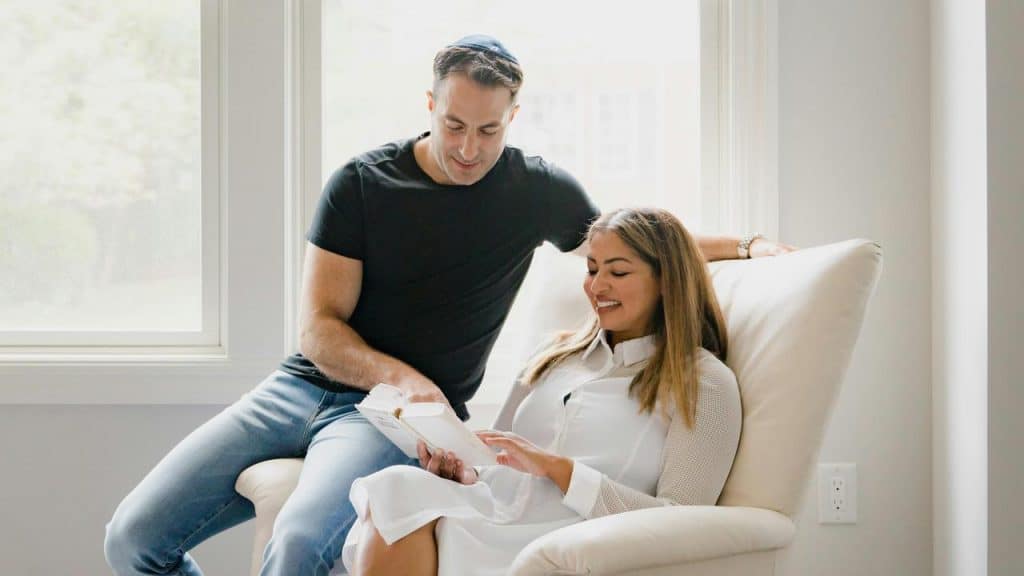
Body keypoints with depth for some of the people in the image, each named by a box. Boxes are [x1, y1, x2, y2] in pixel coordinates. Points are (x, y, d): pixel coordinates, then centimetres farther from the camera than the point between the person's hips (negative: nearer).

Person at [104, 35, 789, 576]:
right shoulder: (361, 184, 0)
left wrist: (745, 245, 13)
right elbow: (318, 330, -3)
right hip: (307, 384, 2)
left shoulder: (538, 191, 3)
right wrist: (399, 375, -21)